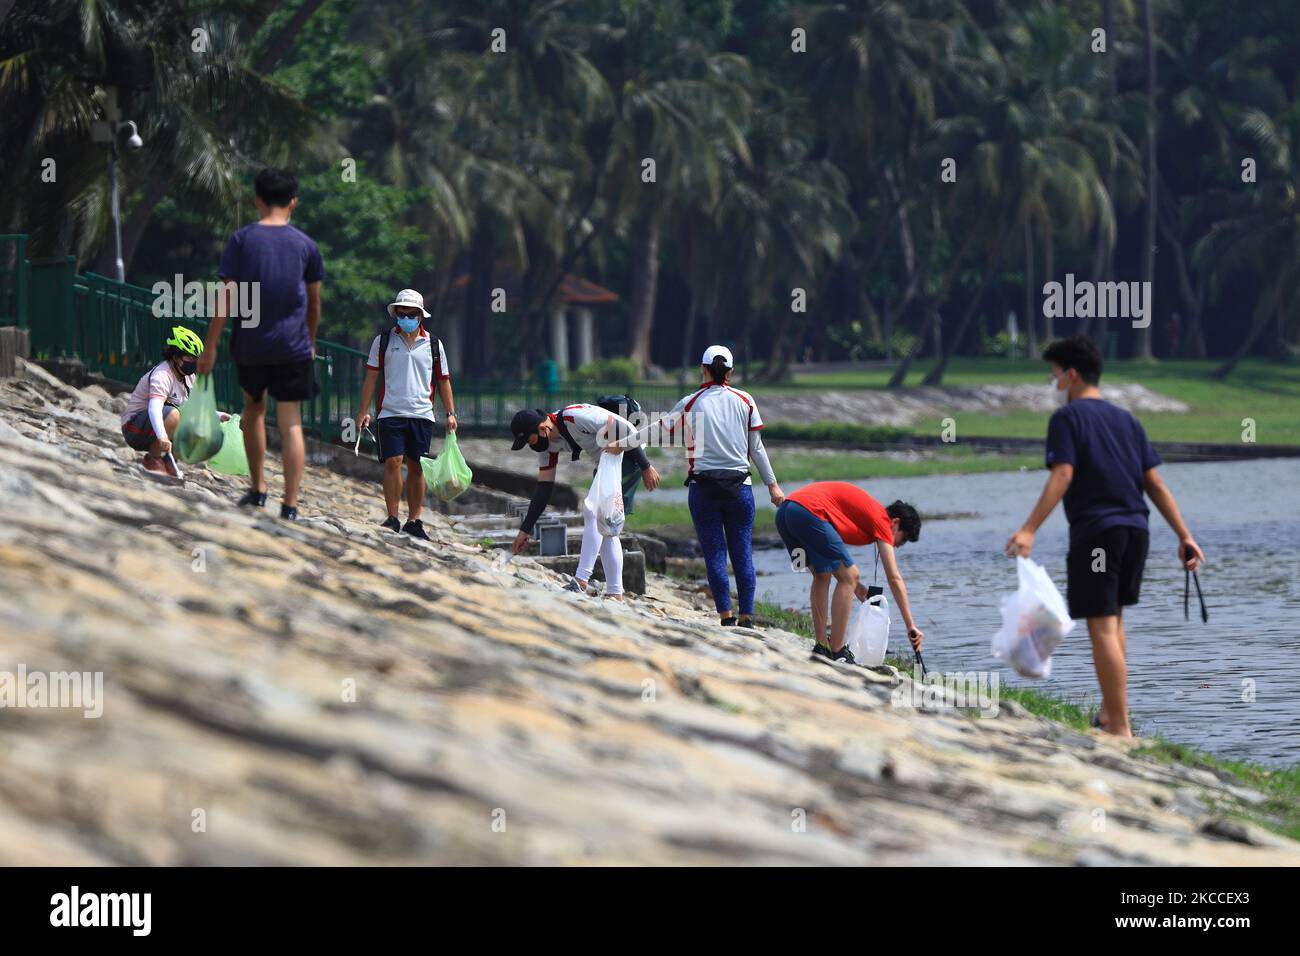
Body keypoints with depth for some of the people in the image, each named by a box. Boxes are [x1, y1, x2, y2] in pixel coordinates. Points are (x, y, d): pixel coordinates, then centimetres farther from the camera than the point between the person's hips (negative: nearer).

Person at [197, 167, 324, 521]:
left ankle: (258, 489, 23)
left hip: (250, 345, 0)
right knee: (291, 424, 0)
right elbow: (314, 302, 10)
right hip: (293, 346, 0)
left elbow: (226, 296, -7)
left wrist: (210, 346, -3)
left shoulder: (242, 240, -3)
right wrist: (311, 342, 26)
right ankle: (289, 507, -6)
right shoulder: (305, 245, 2)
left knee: (254, 407, 23)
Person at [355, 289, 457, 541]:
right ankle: (393, 518, -8)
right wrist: (364, 411, 1)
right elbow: (371, 377, 8)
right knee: (393, 463, -12)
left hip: (422, 415, 1)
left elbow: (443, 381, 15)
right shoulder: (383, 341, 7)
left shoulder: (433, 345, 10)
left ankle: (413, 521, 7)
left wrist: (451, 413, 8)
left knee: (417, 468, 2)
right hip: (391, 413, -1)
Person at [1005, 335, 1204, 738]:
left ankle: (1121, 729, -10)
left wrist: (1029, 530, -23)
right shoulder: (1125, 419, 17)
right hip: (1135, 530, 7)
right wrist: (1185, 537, 13)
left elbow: (1062, 477, -16)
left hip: (1095, 533, -7)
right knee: (1114, 621, 22)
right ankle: (1110, 712, 28)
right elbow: (1155, 483, 13)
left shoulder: (1067, 418, -3)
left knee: (1103, 630, -7)